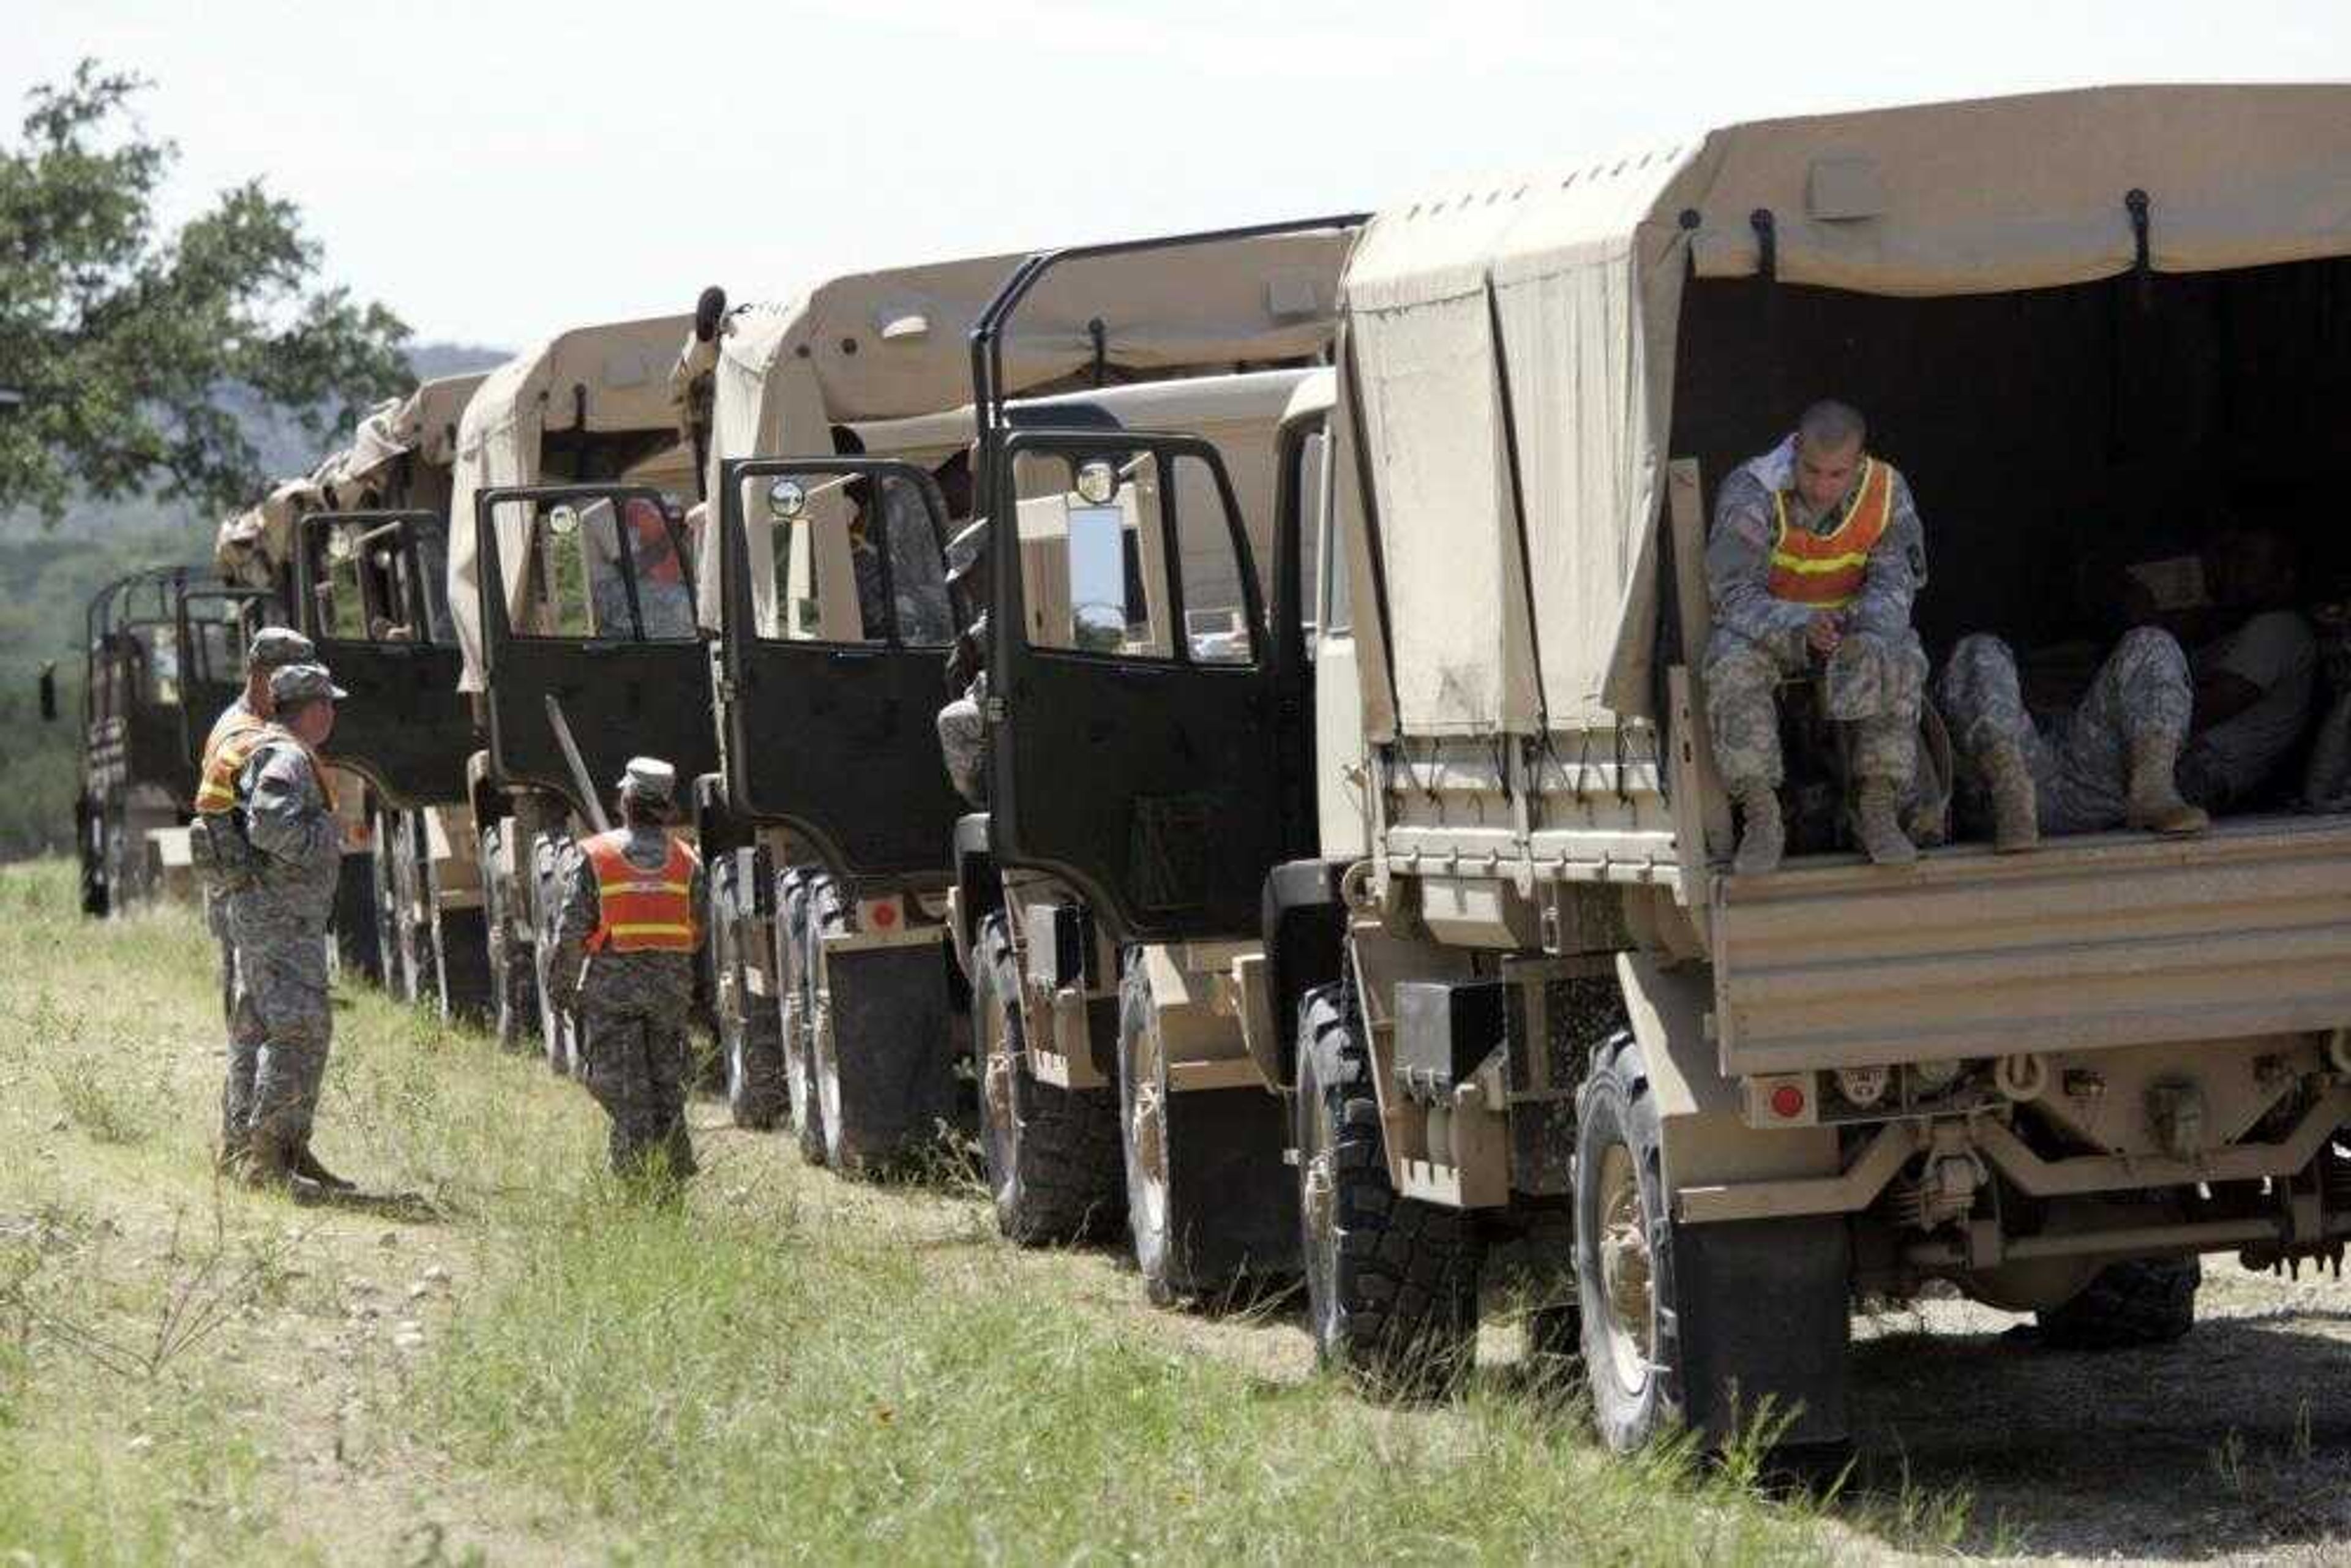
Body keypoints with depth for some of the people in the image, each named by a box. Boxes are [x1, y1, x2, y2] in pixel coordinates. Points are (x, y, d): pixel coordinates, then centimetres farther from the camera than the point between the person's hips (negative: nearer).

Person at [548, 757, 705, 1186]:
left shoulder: (593, 857, -7)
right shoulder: (688, 861, 3)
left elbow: (571, 929, -7)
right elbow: (701, 934, 4)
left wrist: (562, 986, 2)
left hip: (612, 985, -3)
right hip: (671, 986, 3)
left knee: (624, 1089, 0)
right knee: (668, 1086, 13)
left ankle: (635, 1175, -6)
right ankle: (675, 1172, 15)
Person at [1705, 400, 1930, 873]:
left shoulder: (1888, 492, -15)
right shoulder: (1751, 492, -25)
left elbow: (1893, 584, -16)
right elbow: (1733, 596, -27)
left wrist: (1870, 634, -39)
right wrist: (1801, 627, -45)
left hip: (1851, 623, 2)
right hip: (1766, 623, -2)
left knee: (1901, 661, -29)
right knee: (1733, 664, -34)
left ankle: (1878, 809, -22)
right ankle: (1761, 820, -27)